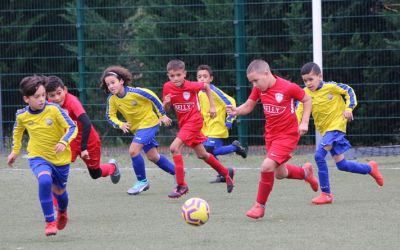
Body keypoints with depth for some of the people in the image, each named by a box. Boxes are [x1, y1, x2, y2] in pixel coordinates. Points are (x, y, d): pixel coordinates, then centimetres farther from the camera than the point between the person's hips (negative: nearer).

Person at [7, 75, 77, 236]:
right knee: (45, 181, -31)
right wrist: (15, 151, 16)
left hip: (60, 157, 0)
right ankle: (50, 222, -21)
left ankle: (62, 212, 57)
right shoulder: (22, 115, -11)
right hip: (38, 157, 0)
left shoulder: (54, 110, -20)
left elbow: (72, 127, -18)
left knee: (59, 190, 19)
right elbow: (17, 131, 12)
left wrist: (64, 142, -35)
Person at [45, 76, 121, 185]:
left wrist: (83, 148, -44)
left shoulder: (72, 101, -33)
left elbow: (86, 123, -42)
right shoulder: (51, 104, -15)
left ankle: (113, 166, 50)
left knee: (95, 174, 17)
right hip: (72, 141, 4)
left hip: (89, 140, -4)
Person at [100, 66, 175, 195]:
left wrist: (162, 115, -8)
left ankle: (142, 181, -5)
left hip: (149, 122, -7)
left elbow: (153, 98, -14)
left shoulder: (135, 92, -26)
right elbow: (110, 116, -4)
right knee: (152, 156, 14)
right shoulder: (112, 99, -12)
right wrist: (120, 124, -24)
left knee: (133, 150, -21)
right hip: (136, 127, 7)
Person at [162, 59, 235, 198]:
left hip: (194, 120, -6)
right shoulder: (167, 87, -7)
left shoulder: (191, 86, -18)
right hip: (183, 123, 6)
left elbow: (206, 86, 3)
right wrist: (166, 103, -20)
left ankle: (181, 185, -16)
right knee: (202, 155, 16)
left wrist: (212, 106, 2)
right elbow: (166, 109, 3)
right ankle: (226, 173, 37)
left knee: (174, 148, -21)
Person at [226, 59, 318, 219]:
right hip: (271, 134, 7)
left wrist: (304, 122, -15)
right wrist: (236, 111, -21)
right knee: (280, 173, 17)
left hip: (288, 134, -7)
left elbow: (307, 100, -7)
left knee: (267, 166, -22)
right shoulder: (258, 89, -5)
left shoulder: (288, 87, -21)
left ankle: (260, 205, -6)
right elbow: (248, 106, 0)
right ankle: (305, 172, 50)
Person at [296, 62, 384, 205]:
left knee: (319, 155, -22)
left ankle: (326, 194, -15)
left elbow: (349, 92, 0)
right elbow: (299, 111, -7)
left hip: (336, 126, -6)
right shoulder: (305, 93, -3)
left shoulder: (331, 87, -12)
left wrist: (349, 108, -12)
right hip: (325, 130, 6)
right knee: (341, 164, 10)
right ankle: (370, 168, 36)